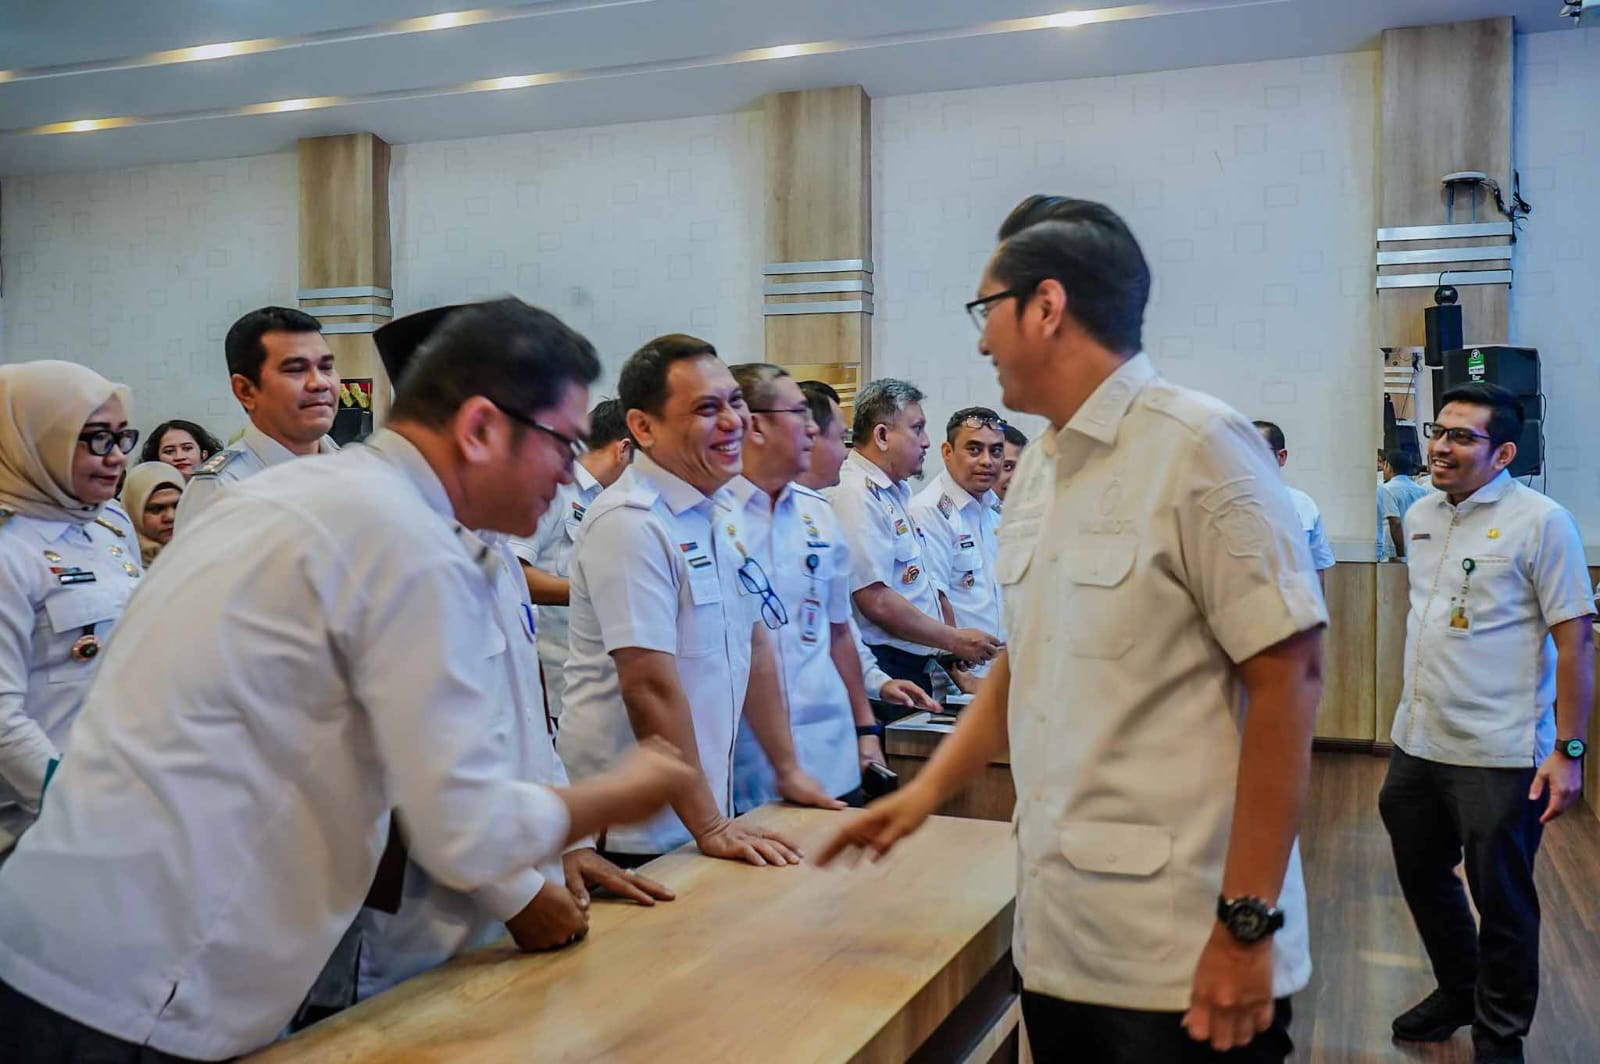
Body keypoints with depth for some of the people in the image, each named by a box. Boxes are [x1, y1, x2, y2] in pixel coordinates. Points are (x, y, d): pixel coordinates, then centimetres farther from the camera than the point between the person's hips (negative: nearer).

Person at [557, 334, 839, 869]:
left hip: (707, 807, 8)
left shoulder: (723, 512, 8)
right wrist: (710, 827, -20)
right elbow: (650, 686, -23)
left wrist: (788, 770, 14)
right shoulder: (629, 523, -20)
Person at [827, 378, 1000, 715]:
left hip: (915, 667, 9)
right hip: (884, 668, -9)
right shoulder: (856, 496, -14)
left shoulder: (896, 493, 18)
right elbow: (876, 601, -20)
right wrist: (955, 640, -11)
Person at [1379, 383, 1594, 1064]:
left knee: (1502, 901, 7)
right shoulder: (1421, 516, 8)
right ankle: (1457, 993, 42)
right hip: (1416, 744, 7)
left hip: (1500, 755, -7)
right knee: (1421, 877, 19)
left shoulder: (1541, 522, -12)